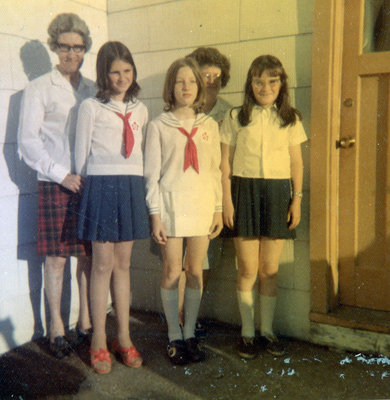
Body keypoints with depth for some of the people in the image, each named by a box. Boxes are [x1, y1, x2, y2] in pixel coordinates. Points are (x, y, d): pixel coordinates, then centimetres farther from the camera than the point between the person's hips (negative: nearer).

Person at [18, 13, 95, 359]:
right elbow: (28, 140, -1)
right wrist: (61, 174, -10)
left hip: (91, 184, 3)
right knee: (56, 256, 0)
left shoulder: (94, 90, 15)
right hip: (55, 184, -3)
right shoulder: (39, 88, 5)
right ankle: (57, 327, 14)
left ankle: (86, 320, 20)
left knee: (89, 254, 6)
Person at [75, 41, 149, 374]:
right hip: (101, 185, -4)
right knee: (103, 264, 0)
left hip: (132, 187, 4)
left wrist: (135, 183, 8)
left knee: (123, 263, 9)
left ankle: (124, 337, 19)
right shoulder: (91, 107, 0)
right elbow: (81, 154, 3)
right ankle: (99, 342, 12)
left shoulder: (140, 109, 13)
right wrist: (91, 186, 5)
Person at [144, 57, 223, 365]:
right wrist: (155, 215, -7)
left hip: (202, 206, 3)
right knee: (172, 274, 2)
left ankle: (190, 334, 22)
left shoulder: (209, 126, 10)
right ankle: (175, 337, 19)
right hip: (171, 204, -2)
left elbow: (215, 170, 11)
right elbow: (152, 174, -1)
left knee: (196, 273, 7)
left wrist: (218, 209, 7)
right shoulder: (159, 126, 1)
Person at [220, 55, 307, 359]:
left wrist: (297, 199, 4)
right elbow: (225, 163, 1)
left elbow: (296, 162, 11)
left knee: (270, 269, 7)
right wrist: (227, 200, -5)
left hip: (278, 193, 2)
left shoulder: (290, 119, 9)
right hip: (244, 191, -1)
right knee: (247, 269, 2)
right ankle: (247, 332, 19)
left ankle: (268, 329, 24)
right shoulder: (236, 118, 3)